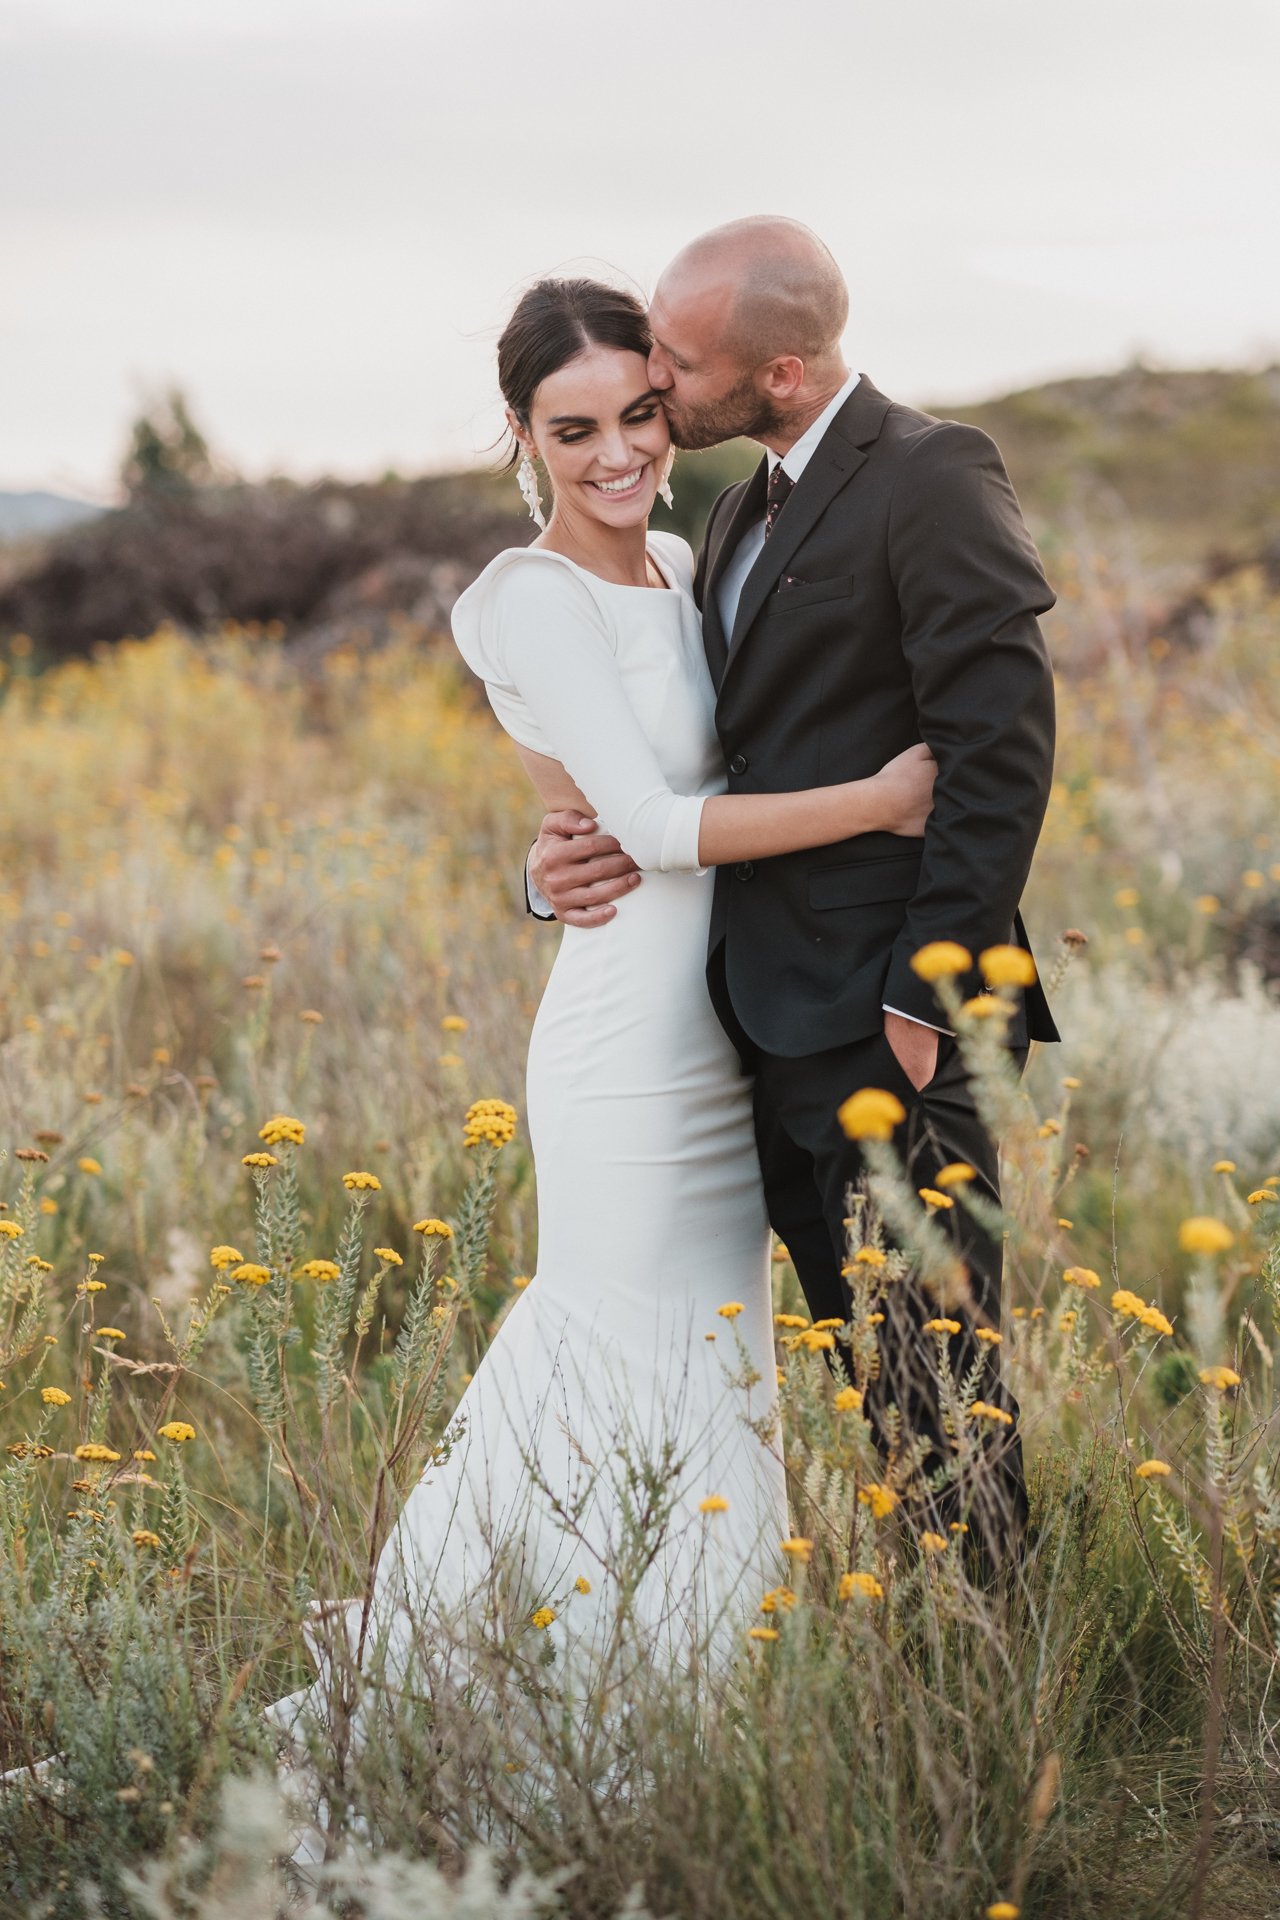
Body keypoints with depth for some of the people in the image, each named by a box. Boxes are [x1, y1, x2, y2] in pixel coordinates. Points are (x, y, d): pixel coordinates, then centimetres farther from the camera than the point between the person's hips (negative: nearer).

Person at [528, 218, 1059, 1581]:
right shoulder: (744, 510, 17)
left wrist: (926, 994, -17)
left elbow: (1000, 754, -16)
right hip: (775, 1014, 9)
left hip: (885, 1021, -9)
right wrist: (568, 853, 1)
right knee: (875, 1372, 15)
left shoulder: (932, 479, -11)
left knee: (936, 1369, -2)